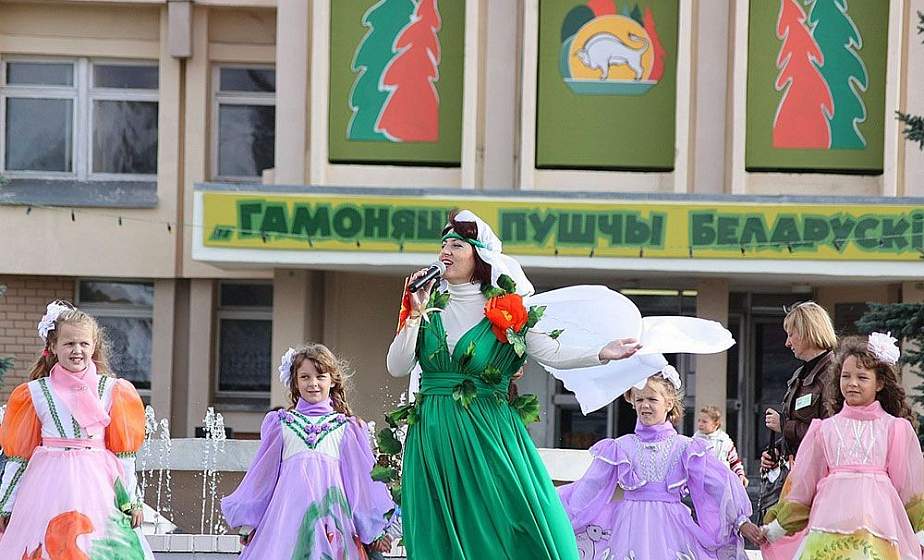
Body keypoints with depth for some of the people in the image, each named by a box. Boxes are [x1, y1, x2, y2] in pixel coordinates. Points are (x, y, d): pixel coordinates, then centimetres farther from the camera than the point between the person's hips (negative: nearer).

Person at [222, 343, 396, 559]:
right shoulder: (280, 423, 13)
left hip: (330, 510, 0)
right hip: (289, 511, 0)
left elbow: (364, 476, 12)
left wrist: (376, 530, 11)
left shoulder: (345, 428, 11)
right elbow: (263, 472, 17)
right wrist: (247, 523, 19)